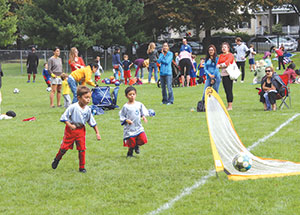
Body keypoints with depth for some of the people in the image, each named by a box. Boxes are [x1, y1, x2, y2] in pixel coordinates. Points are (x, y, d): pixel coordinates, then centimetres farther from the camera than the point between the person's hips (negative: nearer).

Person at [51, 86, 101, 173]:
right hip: (71, 130, -3)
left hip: (81, 130, 3)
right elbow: (64, 117, -13)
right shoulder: (73, 107, -19)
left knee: (82, 149, 1)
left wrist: (97, 133, 6)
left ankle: (82, 167, 13)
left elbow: (92, 122, 7)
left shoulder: (88, 110, -5)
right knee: (64, 147, 6)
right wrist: (70, 125, -25)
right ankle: (57, 159, 33)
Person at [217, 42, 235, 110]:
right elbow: (217, 64, 10)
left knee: (229, 90, -8)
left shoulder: (230, 55, -3)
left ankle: (230, 106, -7)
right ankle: (228, 105, 12)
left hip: (229, 74, -7)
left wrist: (221, 65, -9)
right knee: (226, 90, 8)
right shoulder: (221, 56, 18)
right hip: (223, 74, 7)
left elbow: (227, 62, -19)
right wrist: (221, 66, -10)